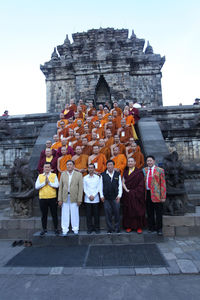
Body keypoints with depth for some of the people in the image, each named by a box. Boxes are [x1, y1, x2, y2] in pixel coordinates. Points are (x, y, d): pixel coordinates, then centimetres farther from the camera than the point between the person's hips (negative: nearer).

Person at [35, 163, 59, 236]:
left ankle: (56, 228, 20)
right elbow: (36, 186, -2)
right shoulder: (40, 176, 8)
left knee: (54, 214, 6)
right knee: (44, 215, 11)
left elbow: (57, 185, -8)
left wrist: (49, 182, -15)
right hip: (42, 198, 2)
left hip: (52, 198, -1)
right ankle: (44, 229, 25)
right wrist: (44, 183, -13)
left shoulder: (54, 175, 3)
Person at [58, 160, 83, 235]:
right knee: (65, 215, 6)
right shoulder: (63, 174, 7)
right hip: (65, 197, 2)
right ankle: (65, 230, 19)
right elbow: (60, 187, 6)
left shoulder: (79, 174, -1)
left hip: (74, 198, -2)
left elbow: (80, 188, -4)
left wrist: (79, 200, -8)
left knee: (75, 214, 6)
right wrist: (60, 199, 0)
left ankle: (75, 229, 22)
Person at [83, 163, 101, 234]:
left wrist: (93, 195, -9)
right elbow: (84, 188, 3)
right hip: (87, 199, 1)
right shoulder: (85, 178, 6)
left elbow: (98, 188, -1)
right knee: (88, 214, 4)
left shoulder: (97, 177, 3)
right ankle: (89, 228, 16)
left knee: (96, 214, 4)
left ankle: (97, 228, 17)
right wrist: (89, 196, -8)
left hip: (95, 199, -1)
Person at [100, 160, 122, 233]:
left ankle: (117, 228, 20)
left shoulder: (117, 174, 4)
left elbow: (120, 185, 3)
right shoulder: (103, 175, 4)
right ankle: (110, 229, 18)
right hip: (106, 198, 0)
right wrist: (101, 195, -2)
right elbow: (101, 186, 4)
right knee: (108, 213, 5)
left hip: (115, 197, 0)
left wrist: (119, 195, -4)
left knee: (117, 212, 5)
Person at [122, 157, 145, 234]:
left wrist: (134, 192, -13)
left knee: (138, 210, 1)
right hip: (127, 195, 4)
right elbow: (123, 182, 4)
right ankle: (129, 226, 17)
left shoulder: (139, 172, -3)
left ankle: (139, 227, 12)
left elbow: (141, 184, -8)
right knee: (128, 211, 7)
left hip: (136, 195, -3)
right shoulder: (125, 172, 10)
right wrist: (126, 190, -10)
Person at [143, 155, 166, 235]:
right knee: (149, 212, 11)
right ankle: (151, 227, 26)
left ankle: (159, 229, 19)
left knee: (158, 213, 5)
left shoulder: (160, 170, 0)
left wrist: (163, 196, -8)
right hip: (147, 194, 3)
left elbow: (163, 184, -3)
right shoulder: (144, 170, 10)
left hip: (156, 194, -3)